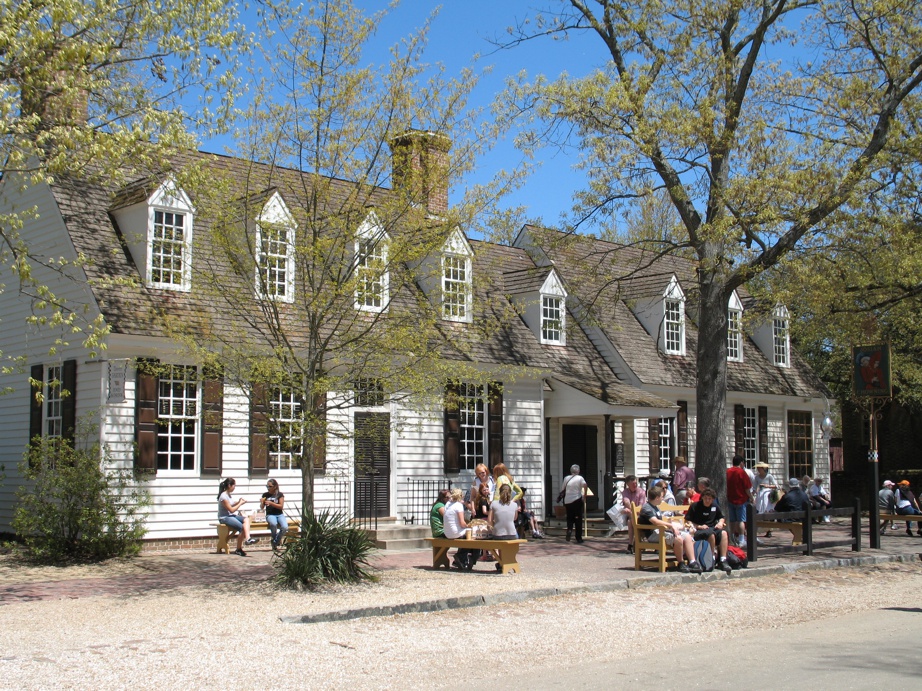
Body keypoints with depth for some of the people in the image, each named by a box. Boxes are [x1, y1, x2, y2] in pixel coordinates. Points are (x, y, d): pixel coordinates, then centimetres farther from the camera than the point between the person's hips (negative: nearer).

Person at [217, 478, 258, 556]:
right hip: (224, 518, -9)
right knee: (242, 527, -28)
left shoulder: (230, 494, 15)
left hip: (232, 515, 9)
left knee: (246, 519, -19)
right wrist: (240, 503, -4)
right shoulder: (223, 497, -15)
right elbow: (231, 510, -14)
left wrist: (238, 502, 4)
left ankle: (247, 538, -32)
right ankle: (238, 549, -22)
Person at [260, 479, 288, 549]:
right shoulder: (265, 495, 7)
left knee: (285, 527, -28)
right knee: (273, 524, -37)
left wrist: (271, 503, -18)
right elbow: (262, 507, 9)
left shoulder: (280, 495, 2)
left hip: (279, 514, 1)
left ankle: (275, 542, 0)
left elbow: (281, 506, -7)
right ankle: (274, 539, -8)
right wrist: (262, 502, -14)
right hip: (270, 515, -1)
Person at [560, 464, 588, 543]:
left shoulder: (566, 478, 7)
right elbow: (585, 485, -19)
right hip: (577, 500, -3)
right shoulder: (580, 478, -2)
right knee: (578, 519, 5)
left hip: (567, 501, 3)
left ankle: (569, 529, -15)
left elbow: (562, 489, 10)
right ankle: (579, 538, 6)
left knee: (569, 518, 14)